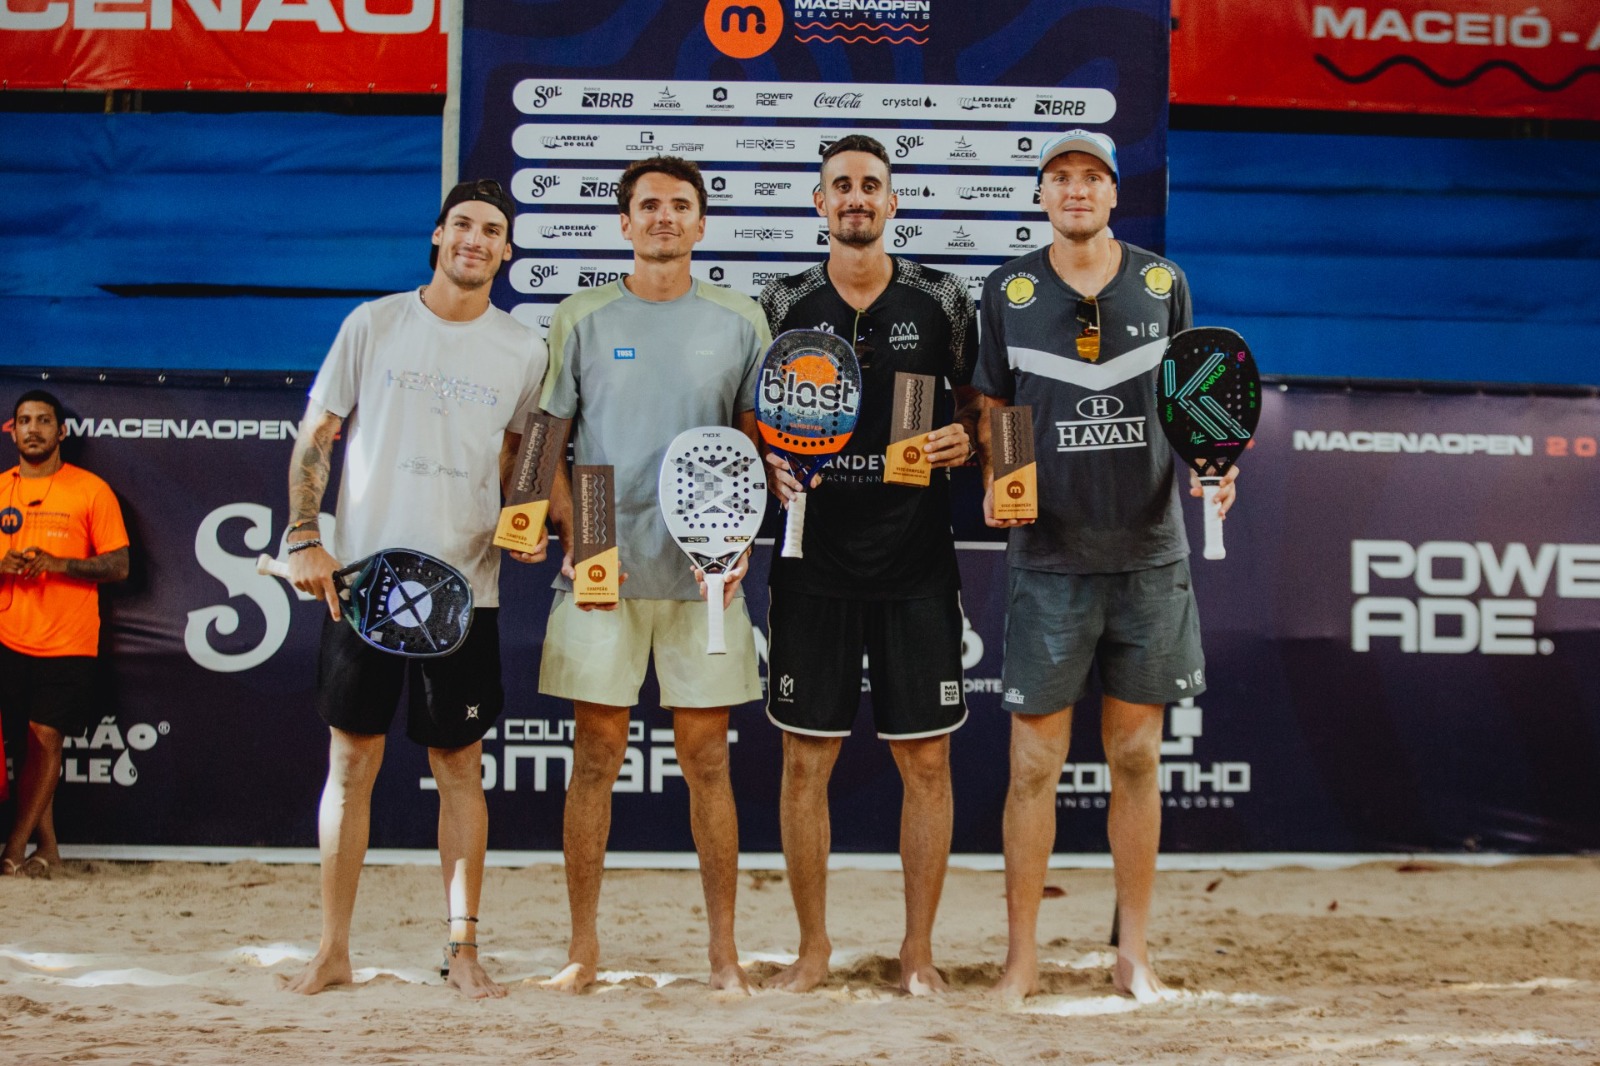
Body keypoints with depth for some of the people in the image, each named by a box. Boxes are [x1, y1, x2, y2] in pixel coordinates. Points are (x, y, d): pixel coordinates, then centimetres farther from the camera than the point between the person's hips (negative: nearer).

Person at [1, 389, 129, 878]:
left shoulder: (91, 490, 1)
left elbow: (118, 565, -2)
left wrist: (56, 563, -15)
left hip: (67, 644, -2)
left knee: (46, 737, -4)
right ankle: (45, 844, 10)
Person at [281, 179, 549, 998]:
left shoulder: (523, 350, 5)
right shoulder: (373, 324, 3)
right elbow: (315, 437, 6)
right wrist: (304, 540, -3)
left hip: (464, 584, 0)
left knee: (460, 764, 3)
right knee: (351, 759, 3)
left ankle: (462, 950, 11)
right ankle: (333, 949, 11)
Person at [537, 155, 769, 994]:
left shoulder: (739, 321, 8)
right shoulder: (581, 319, 5)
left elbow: (757, 444, 11)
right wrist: (573, 541, -6)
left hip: (704, 572, 1)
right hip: (603, 572, 0)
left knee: (707, 759, 4)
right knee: (596, 756, 2)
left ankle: (723, 949, 10)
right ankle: (583, 947, 10)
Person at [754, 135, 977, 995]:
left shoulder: (941, 301, 5)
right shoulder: (784, 304, 6)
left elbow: (985, 405, 11)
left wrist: (968, 441, -9)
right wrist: (767, 463, -9)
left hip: (917, 567, 0)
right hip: (814, 562, 0)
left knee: (926, 760, 2)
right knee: (806, 758, 4)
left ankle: (918, 949, 14)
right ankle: (813, 946, 17)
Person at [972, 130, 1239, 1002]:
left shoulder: (1163, 284, 7)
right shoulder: (1008, 292, 3)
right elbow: (991, 415, 9)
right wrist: (995, 483, -10)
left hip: (1149, 555, 2)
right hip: (1050, 558, -1)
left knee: (1137, 757, 7)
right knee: (1035, 761, -1)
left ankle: (1134, 952, 16)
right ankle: (1022, 956, 8)